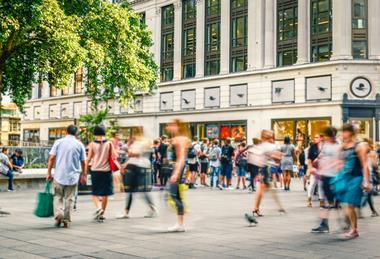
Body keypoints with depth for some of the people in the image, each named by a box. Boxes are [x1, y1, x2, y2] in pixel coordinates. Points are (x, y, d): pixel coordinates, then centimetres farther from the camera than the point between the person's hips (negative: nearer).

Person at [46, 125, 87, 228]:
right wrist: (84, 175, 15)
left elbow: (51, 158, -4)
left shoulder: (58, 142, 1)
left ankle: (58, 213, -10)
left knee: (58, 196, 12)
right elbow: (83, 162, 4)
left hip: (59, 175, 0)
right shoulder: (79, 144, 3)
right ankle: (66, 220, 11)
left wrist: (49, 173, 2)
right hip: (73, 176, 0)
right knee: (69, 199, 9)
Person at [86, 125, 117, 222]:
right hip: (106, 171, 1)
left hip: (95, 171, -1)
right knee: (105, 194, 9)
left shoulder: (92, 144, -2)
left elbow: (89, 159, -3)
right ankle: (102, 214, 12)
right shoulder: (109, 144, 0)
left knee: (95, 193, 10)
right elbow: (115, 156, -5)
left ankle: (98, 207, -17)